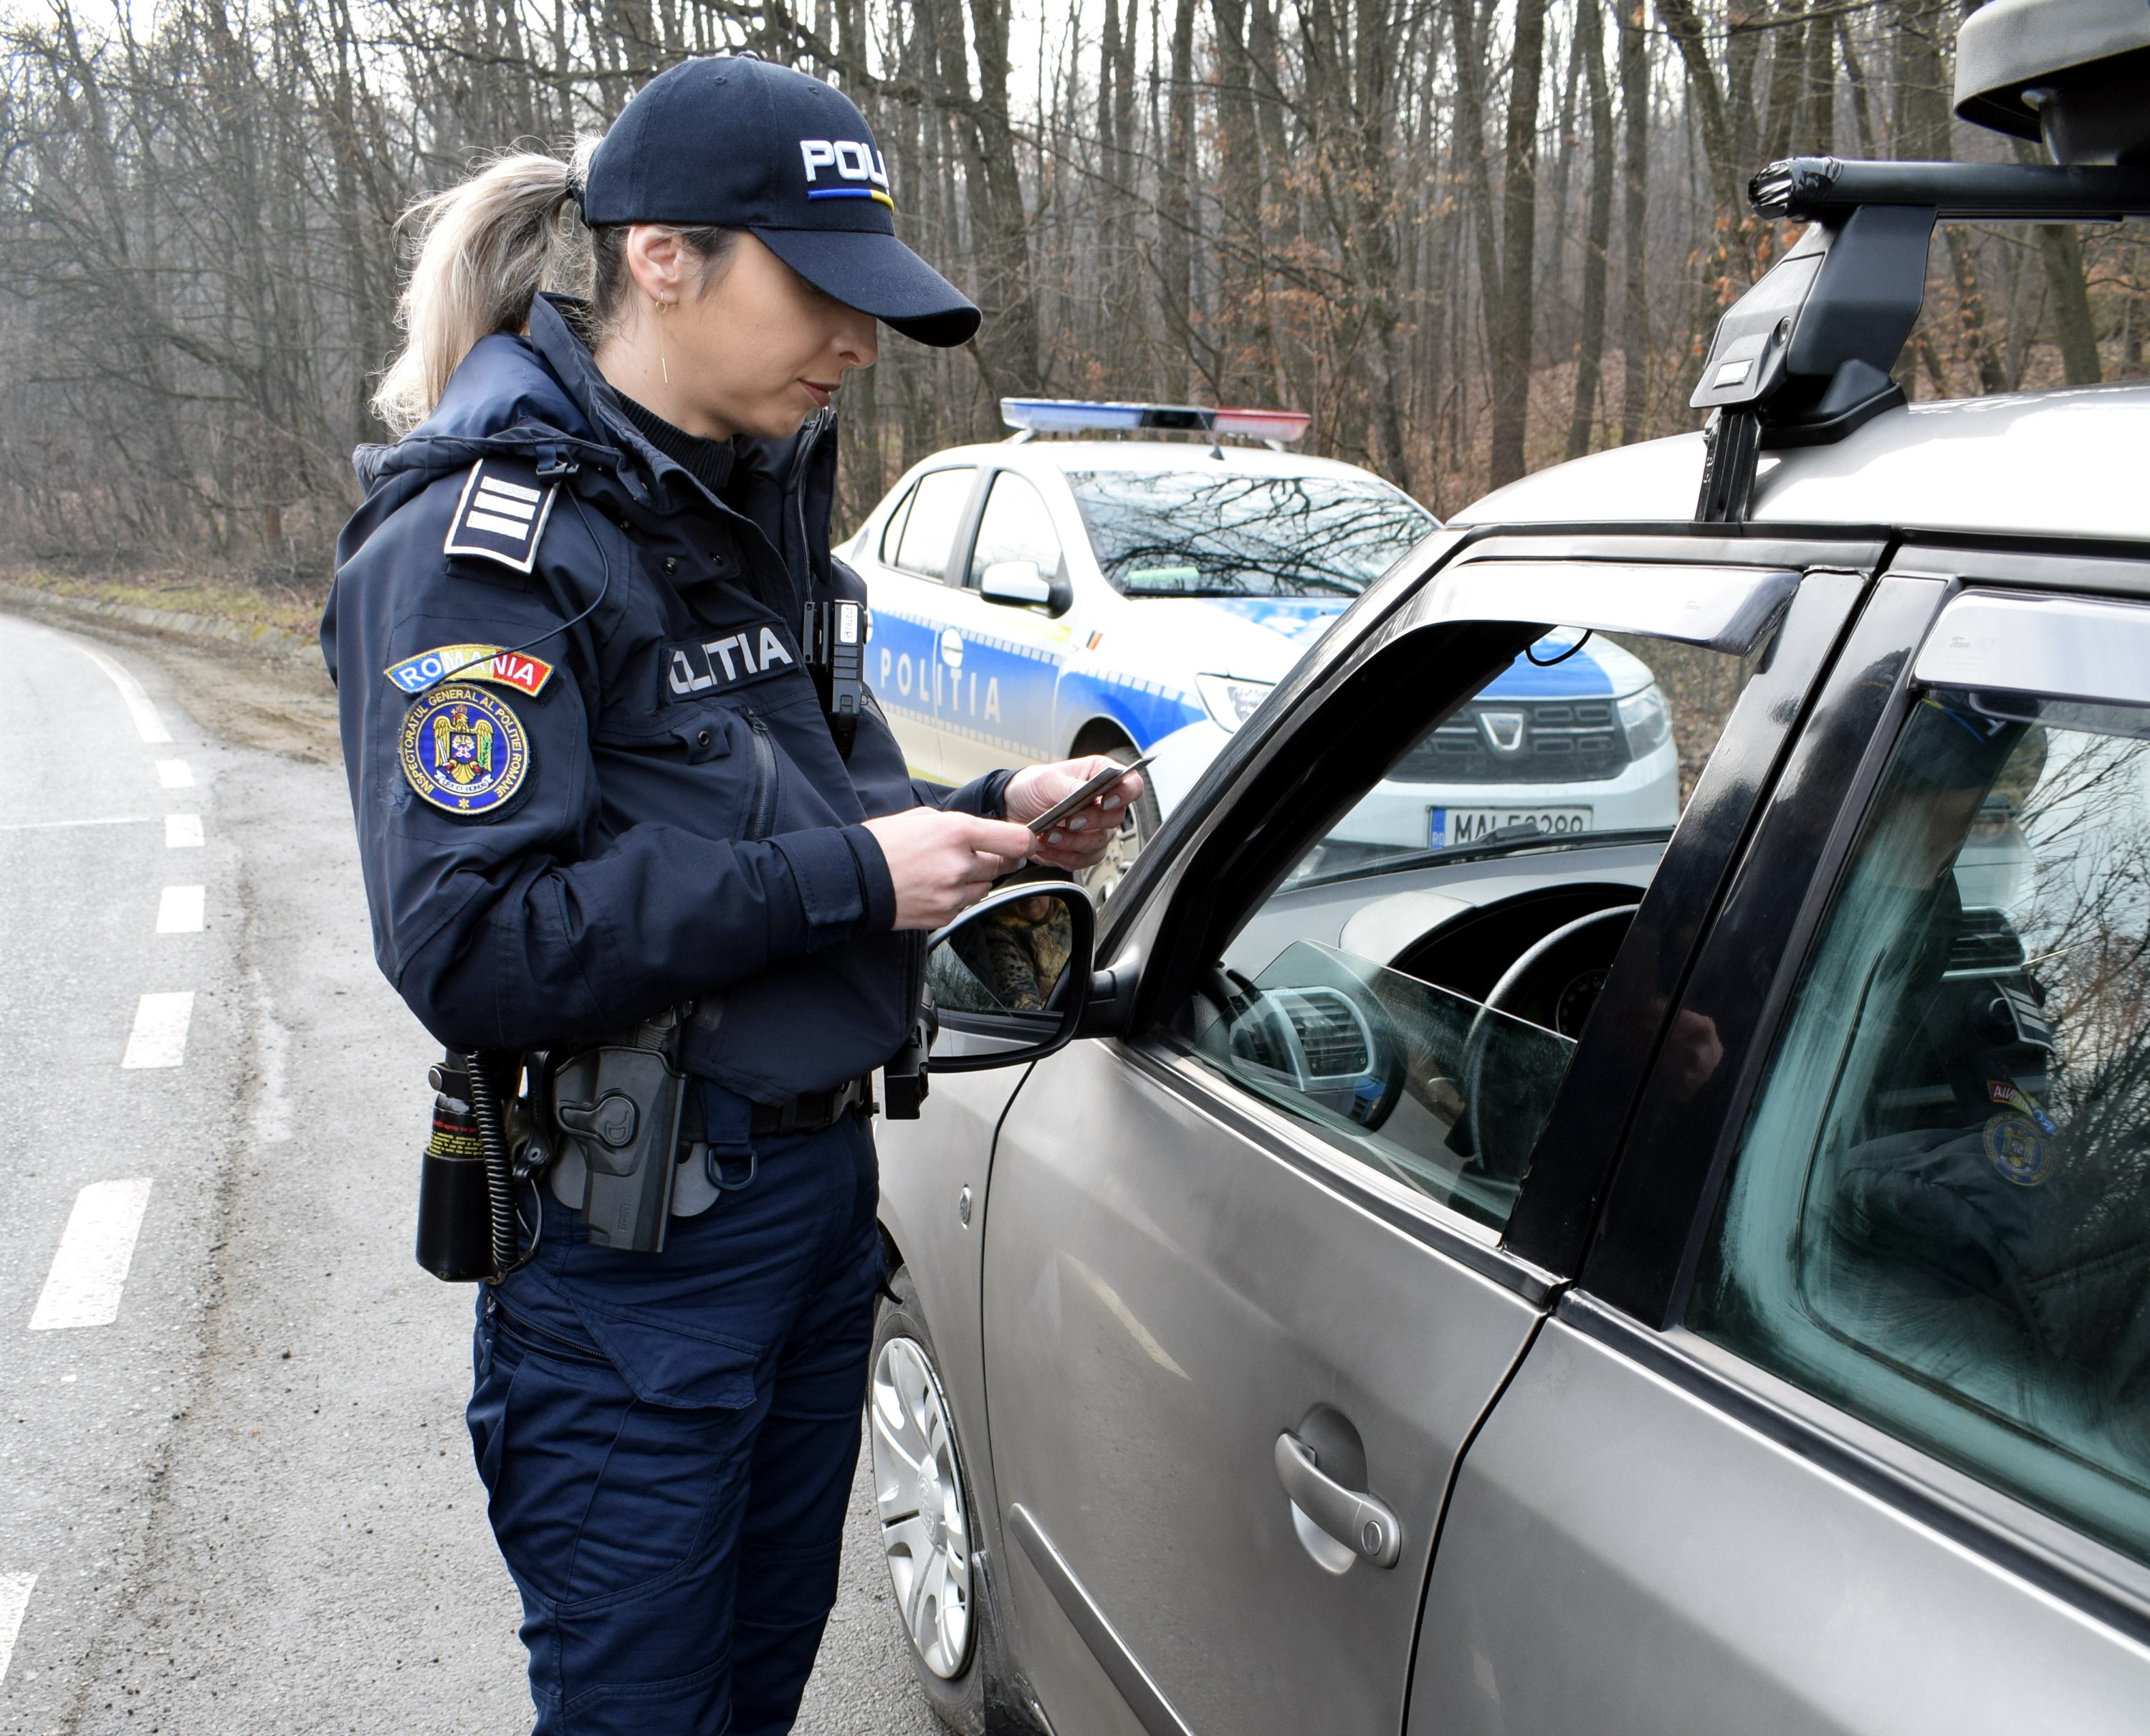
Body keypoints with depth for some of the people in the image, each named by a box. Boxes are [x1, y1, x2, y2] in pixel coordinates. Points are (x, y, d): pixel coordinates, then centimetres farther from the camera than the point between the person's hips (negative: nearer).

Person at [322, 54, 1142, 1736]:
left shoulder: (758, 494, 8)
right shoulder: (483, 538, -17)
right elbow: (471, 948, -25)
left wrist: (988, 817, -2)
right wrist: (845, 881, -24)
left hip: (821, 1188, 8)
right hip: (639, 1239, -7)